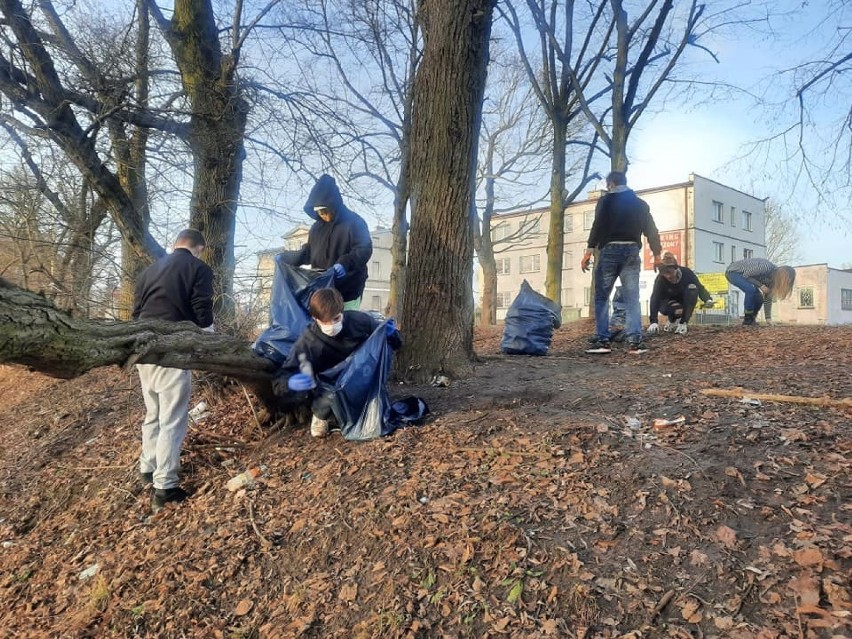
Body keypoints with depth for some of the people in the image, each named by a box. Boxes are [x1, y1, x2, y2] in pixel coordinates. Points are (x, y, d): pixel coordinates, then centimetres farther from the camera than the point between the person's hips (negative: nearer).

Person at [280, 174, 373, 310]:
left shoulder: (354, 222, -7)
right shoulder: (317, 227, 15)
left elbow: (364, 249, -18)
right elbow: (309, 253, 25)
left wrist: (345, 263, -34)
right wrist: (286, 257, 18)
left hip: (348, 292, -6)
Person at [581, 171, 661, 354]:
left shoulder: (606, 201, 2)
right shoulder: (641, 204, 15)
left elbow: (598, 226, -9)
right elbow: (651, 231, 13)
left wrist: (589, 251, -12)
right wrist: (657, 255, 17)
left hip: (609, 250, -3)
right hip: (631, 251, 4)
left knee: (601, 297, 2)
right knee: (632, 298, 2)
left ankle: (602, 340, -3)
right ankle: (635, 341, -3)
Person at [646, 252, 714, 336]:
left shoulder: (687, 273, -22)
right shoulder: (660, 280, -28)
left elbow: (700, 288, -18)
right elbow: (655, 300, -36)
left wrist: (708, 299, -41)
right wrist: (653, 322, -47)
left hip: (685, 302, 3)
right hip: (668, 302, -3)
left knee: (692, 288, -29)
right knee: (678, 309, -37)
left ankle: (683, 323, -22)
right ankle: (673, 320, 2)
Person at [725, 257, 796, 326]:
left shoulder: (772, 278, -4)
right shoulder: (765, 267, -31)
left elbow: (768, 298, 1)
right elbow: (746, 275, -24)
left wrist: (768, 318, -2)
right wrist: (760, 285, -23)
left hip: (741, 275, 9)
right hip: (732, 272, -8)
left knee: (759, 298, -4)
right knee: (751, 290, -29)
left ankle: (751, 320, 15)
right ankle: (747, 321, -16)